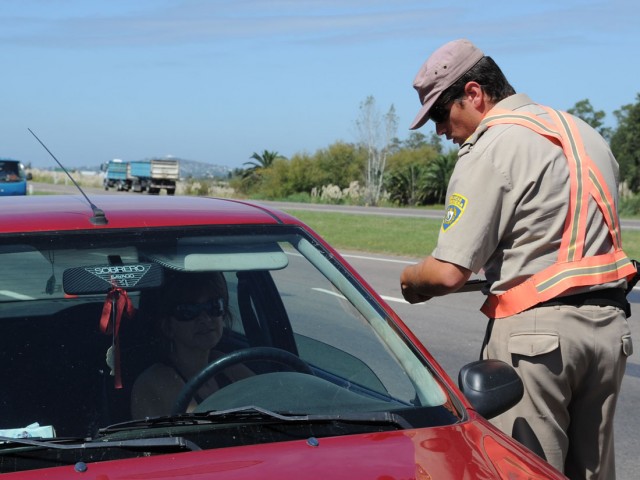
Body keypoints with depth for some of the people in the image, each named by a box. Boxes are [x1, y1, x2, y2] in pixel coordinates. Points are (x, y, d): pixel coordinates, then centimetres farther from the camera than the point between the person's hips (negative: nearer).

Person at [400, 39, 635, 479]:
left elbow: (449, 273, -15)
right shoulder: (584, 132, 15)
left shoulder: (489, 150, -10)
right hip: (610, 325, 8)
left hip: (535, 329, -8)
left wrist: (410, 279, 5)